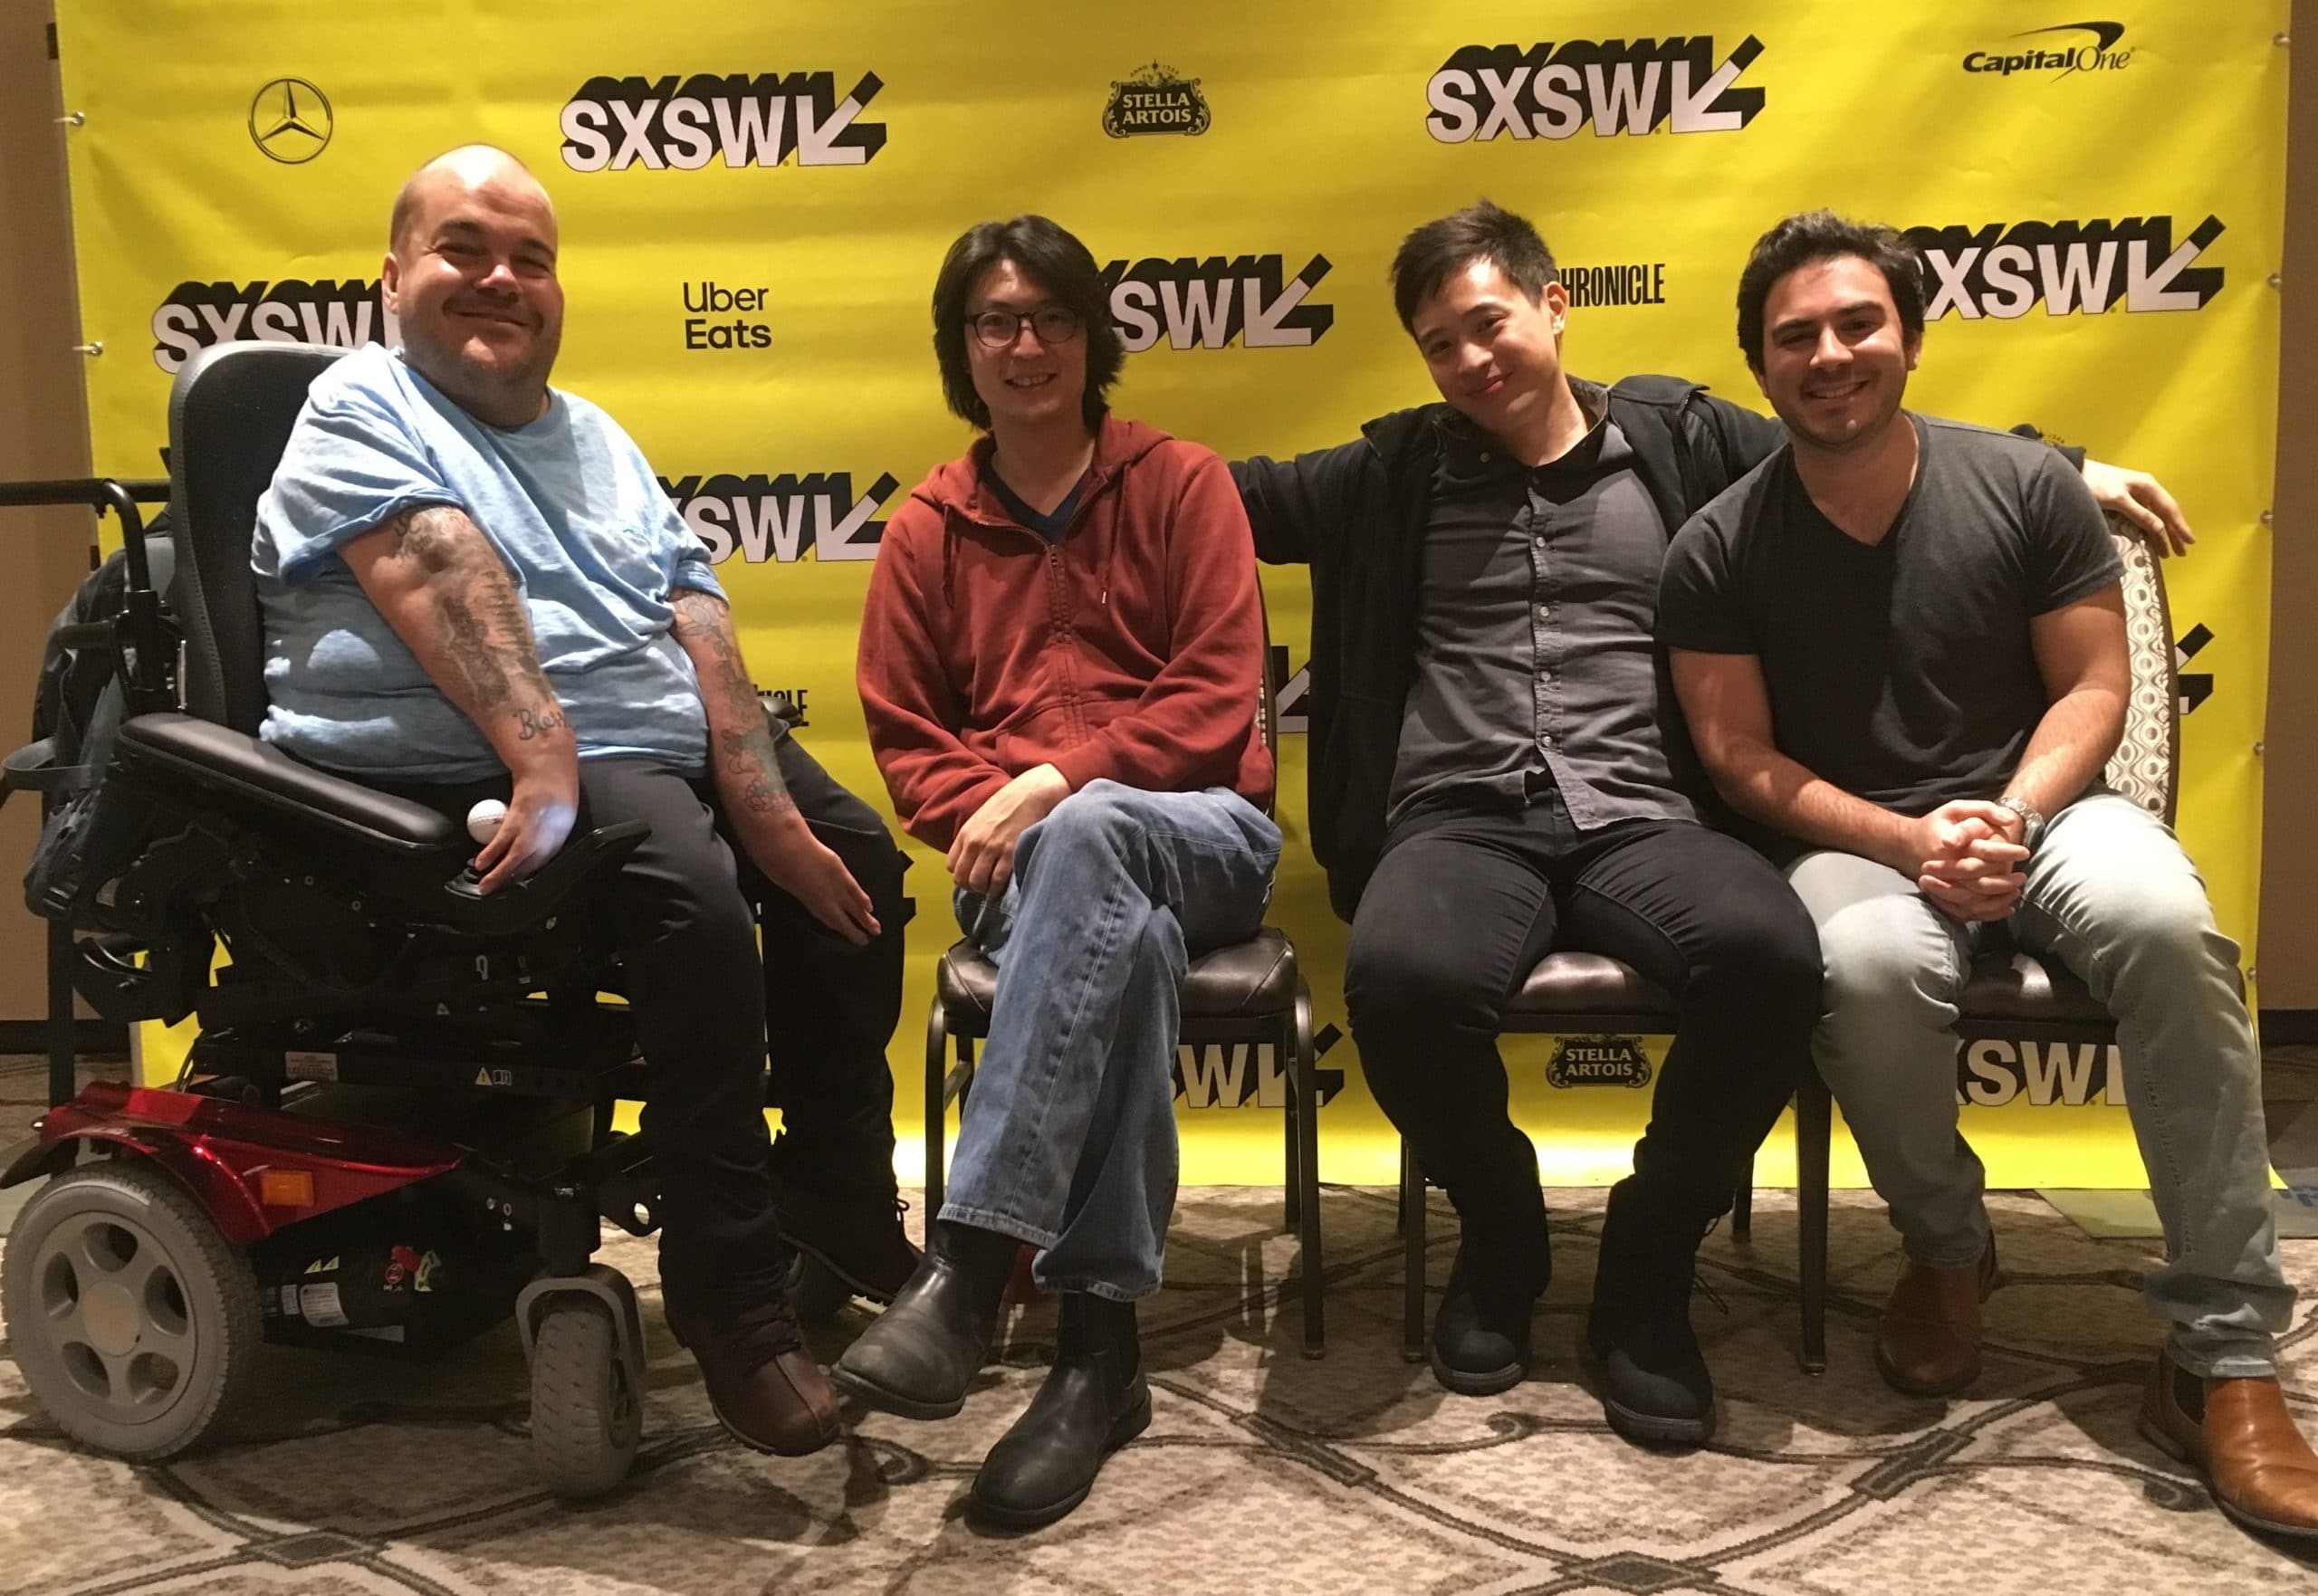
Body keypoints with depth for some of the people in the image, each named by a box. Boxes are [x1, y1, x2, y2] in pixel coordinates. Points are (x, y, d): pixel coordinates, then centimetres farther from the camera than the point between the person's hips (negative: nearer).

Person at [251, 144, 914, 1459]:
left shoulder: (595, 439, 19)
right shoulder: (363, 409, -1)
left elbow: (697, 619, 5)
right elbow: (444, 575, -20)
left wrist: (763, 802, -9)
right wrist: (544, 761, -36)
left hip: (677, 742, 8)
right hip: (481, 772, -8)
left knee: (852, 857, 3)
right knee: (695, 904, -31)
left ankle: (845, 1204, 19)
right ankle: (731, 1288, -18)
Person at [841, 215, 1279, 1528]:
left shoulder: (1181, 483, 7)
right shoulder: (927, 529, 14)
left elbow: (1217, 702, -4)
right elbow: (907, 742, 11)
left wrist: (1060, 781, -17)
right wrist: (994, 814, -11)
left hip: (1201, 832, -1)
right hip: (1027, 862, 1)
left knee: (1087, 838, -39)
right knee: (1126, 929, -37)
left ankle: (974, 1258, -42)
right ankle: (1100, 1340, -35)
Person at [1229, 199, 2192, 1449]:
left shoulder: (1678, 439, 15)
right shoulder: (1398, 473, 16)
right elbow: (1241, 496, 25)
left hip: (1640, 819, 1)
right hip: (1462, 824, 0)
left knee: (1770, 953, -33)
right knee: (1400, 976, -35)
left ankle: (1648, 1264, -7)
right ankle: (1500, 1229, -1)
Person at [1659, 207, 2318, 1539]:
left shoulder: (2026, 485, -1)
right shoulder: (1720, 552, -3)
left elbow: (2093, 687, 1)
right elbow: (1743, 757, -4)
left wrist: (2009, 820, -17)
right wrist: (1910, 843, -17)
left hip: (2039, 803, 1)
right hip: (1857, 837, -1)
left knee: (2168, 926, -32)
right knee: (1869, 970, -36)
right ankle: (1949, 1249, -3)